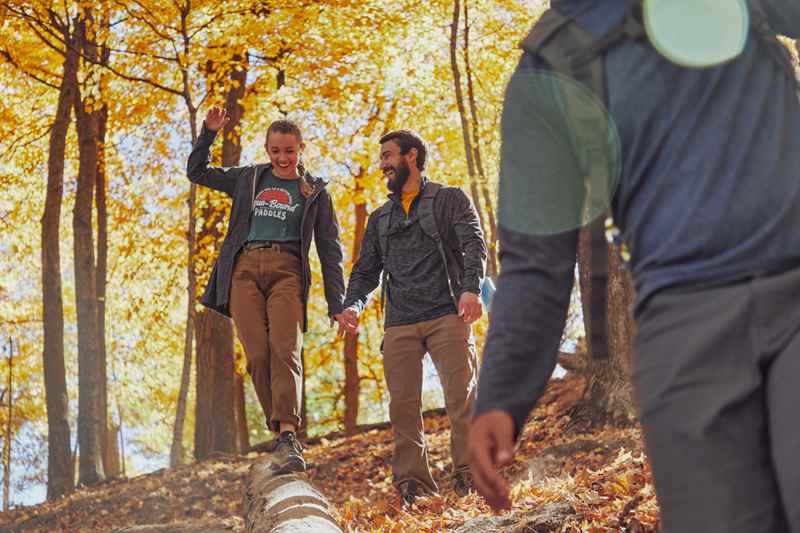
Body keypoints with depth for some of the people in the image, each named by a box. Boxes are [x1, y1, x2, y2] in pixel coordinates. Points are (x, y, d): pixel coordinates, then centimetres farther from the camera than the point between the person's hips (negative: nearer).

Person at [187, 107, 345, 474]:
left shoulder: (315, 192, 16)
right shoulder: (248, 178, 21)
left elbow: (330, 250, 14)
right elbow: (196, 171, 29)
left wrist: (337, 303, 6)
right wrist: (209, 132, 14)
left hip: (287, 271, -2)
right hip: (244, 268, 2)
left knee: (285, 349, -23)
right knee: (258, 355, -13)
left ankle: (288, 436, -32)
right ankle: (285, 437, -9)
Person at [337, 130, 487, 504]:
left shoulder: (449, 200, 12)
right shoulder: (379, 218, 26)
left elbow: (474, 246, -1)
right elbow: (366, 271, 22)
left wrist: (471, 288, -20)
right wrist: (352, 305, 1)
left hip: (447, 315, -4)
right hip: (399, 325, 4)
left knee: (462, 396, -12)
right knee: (403, 405, -4)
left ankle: (470, 474, -7)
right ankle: (412, 484, 0)